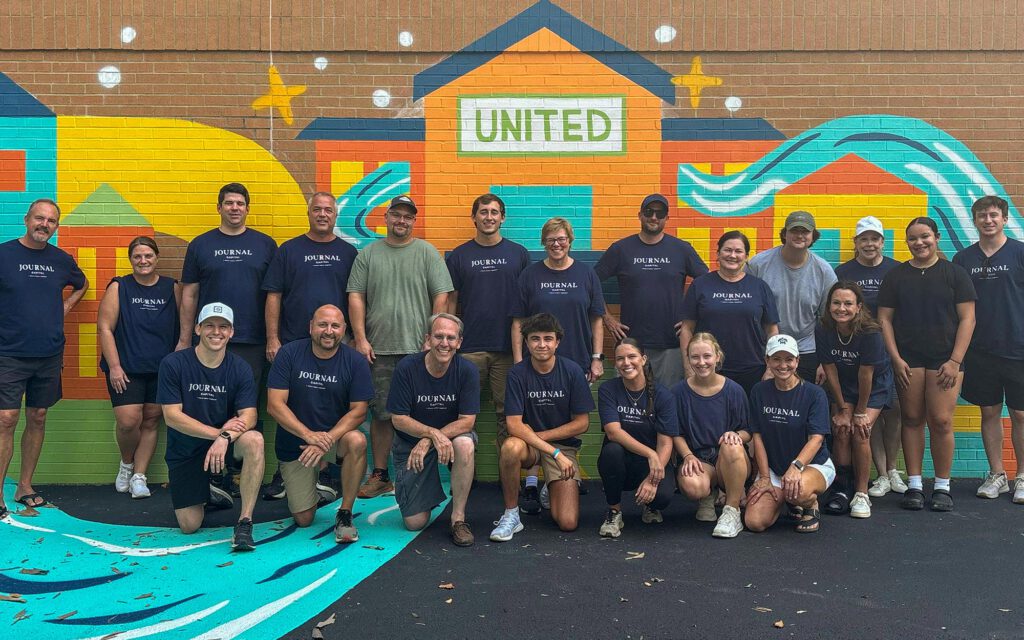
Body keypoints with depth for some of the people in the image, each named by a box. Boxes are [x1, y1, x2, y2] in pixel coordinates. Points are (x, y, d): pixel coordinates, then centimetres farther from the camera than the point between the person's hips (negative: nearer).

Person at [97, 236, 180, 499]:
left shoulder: (172, 288, 6)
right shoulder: (118, 287, 1)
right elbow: (104, 328, -3)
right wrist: (114, 366, -10)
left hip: (161, 369, 2)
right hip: (125, 369, -2)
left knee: (151, 421, 5)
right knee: (128, 421, -12)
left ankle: (139, 475, 17)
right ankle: (126, 463, 17)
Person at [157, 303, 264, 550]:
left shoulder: (240, 368, -6)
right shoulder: (173, 364, -11)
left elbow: (249, 415, -14)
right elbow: (172, 416, -15)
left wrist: (225, 438, -35)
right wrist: (218, 432, -25)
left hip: (225, 443, 1)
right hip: (185, 451, 0)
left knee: (254, 440, -34)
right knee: (189, 526, -4)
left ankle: (245, 522, -27)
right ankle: (206, 495, 33)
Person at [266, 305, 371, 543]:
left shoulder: (355, 361, -9)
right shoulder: (288, 354, -10)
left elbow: (358, 411, -12)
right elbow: (275, 405, -15)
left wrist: (327, 439, -27)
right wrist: (309, 435, -27)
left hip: (336, 436, 0)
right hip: (294, 443, 0)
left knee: (357, 441, -36)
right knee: (303, 519, -1)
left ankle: (344, 513, -15)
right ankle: (309, 485, 35)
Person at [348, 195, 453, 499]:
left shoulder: (427, 252, 6)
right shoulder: (368, 254, 10)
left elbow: (441, 297, 2)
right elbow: (356, 296, 6)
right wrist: (360, 339, -2)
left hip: (418, 349, -1)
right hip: (378, 349, 1)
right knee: (381, 413, 6)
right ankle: (380, 476, 16)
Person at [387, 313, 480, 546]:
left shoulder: (467, 370, -14)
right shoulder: (407, 368, -16)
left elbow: (467, 421, -16)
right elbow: (398, 419, -14)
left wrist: (428, 440, -26)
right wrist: (433, 433, -30)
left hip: (453, 435, 0)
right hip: (410, 443, 0)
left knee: (465, 444, -38)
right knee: (415, 523, -6)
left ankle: (458, 518, -20)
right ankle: (429, 493, 31)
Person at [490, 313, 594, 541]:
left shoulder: (572, 371, -9)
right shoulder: (518, 373, -12)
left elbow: (582, 423, -6)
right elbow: (514, 425, -19)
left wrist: (538, 435, -11)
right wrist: (555, 453, -27)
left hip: (564, 445, 1)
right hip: (528, 445, 0)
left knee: (568, 523, -14)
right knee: (511, 447, -39)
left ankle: (549, 490, 21)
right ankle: (511, 514, -16)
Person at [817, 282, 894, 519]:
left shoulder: (870, 333, -31)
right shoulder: (823, 331, -21)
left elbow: (866, 375, -25)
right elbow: (830, 371, -13)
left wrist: (860, 413, -18)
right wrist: (842, 409, -9)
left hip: (875, 386, -3)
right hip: (843, 386, 3)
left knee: (860, 433, -16)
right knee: (841, 430, -13)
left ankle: (861, 494, -5)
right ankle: (842, 489, 0)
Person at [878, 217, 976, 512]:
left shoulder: (955, 273, 4)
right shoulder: (895, 276, 9)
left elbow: (967, 319, 0)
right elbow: (884, 319, 6)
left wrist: (955, 361, -7)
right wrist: (896, 358, -3)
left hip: (945, 358, -1)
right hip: (907, 359, 2)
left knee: (941, 421, -6)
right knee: (912, 419, 3)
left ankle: (942, 487, 6)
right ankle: (914, 485, 10)